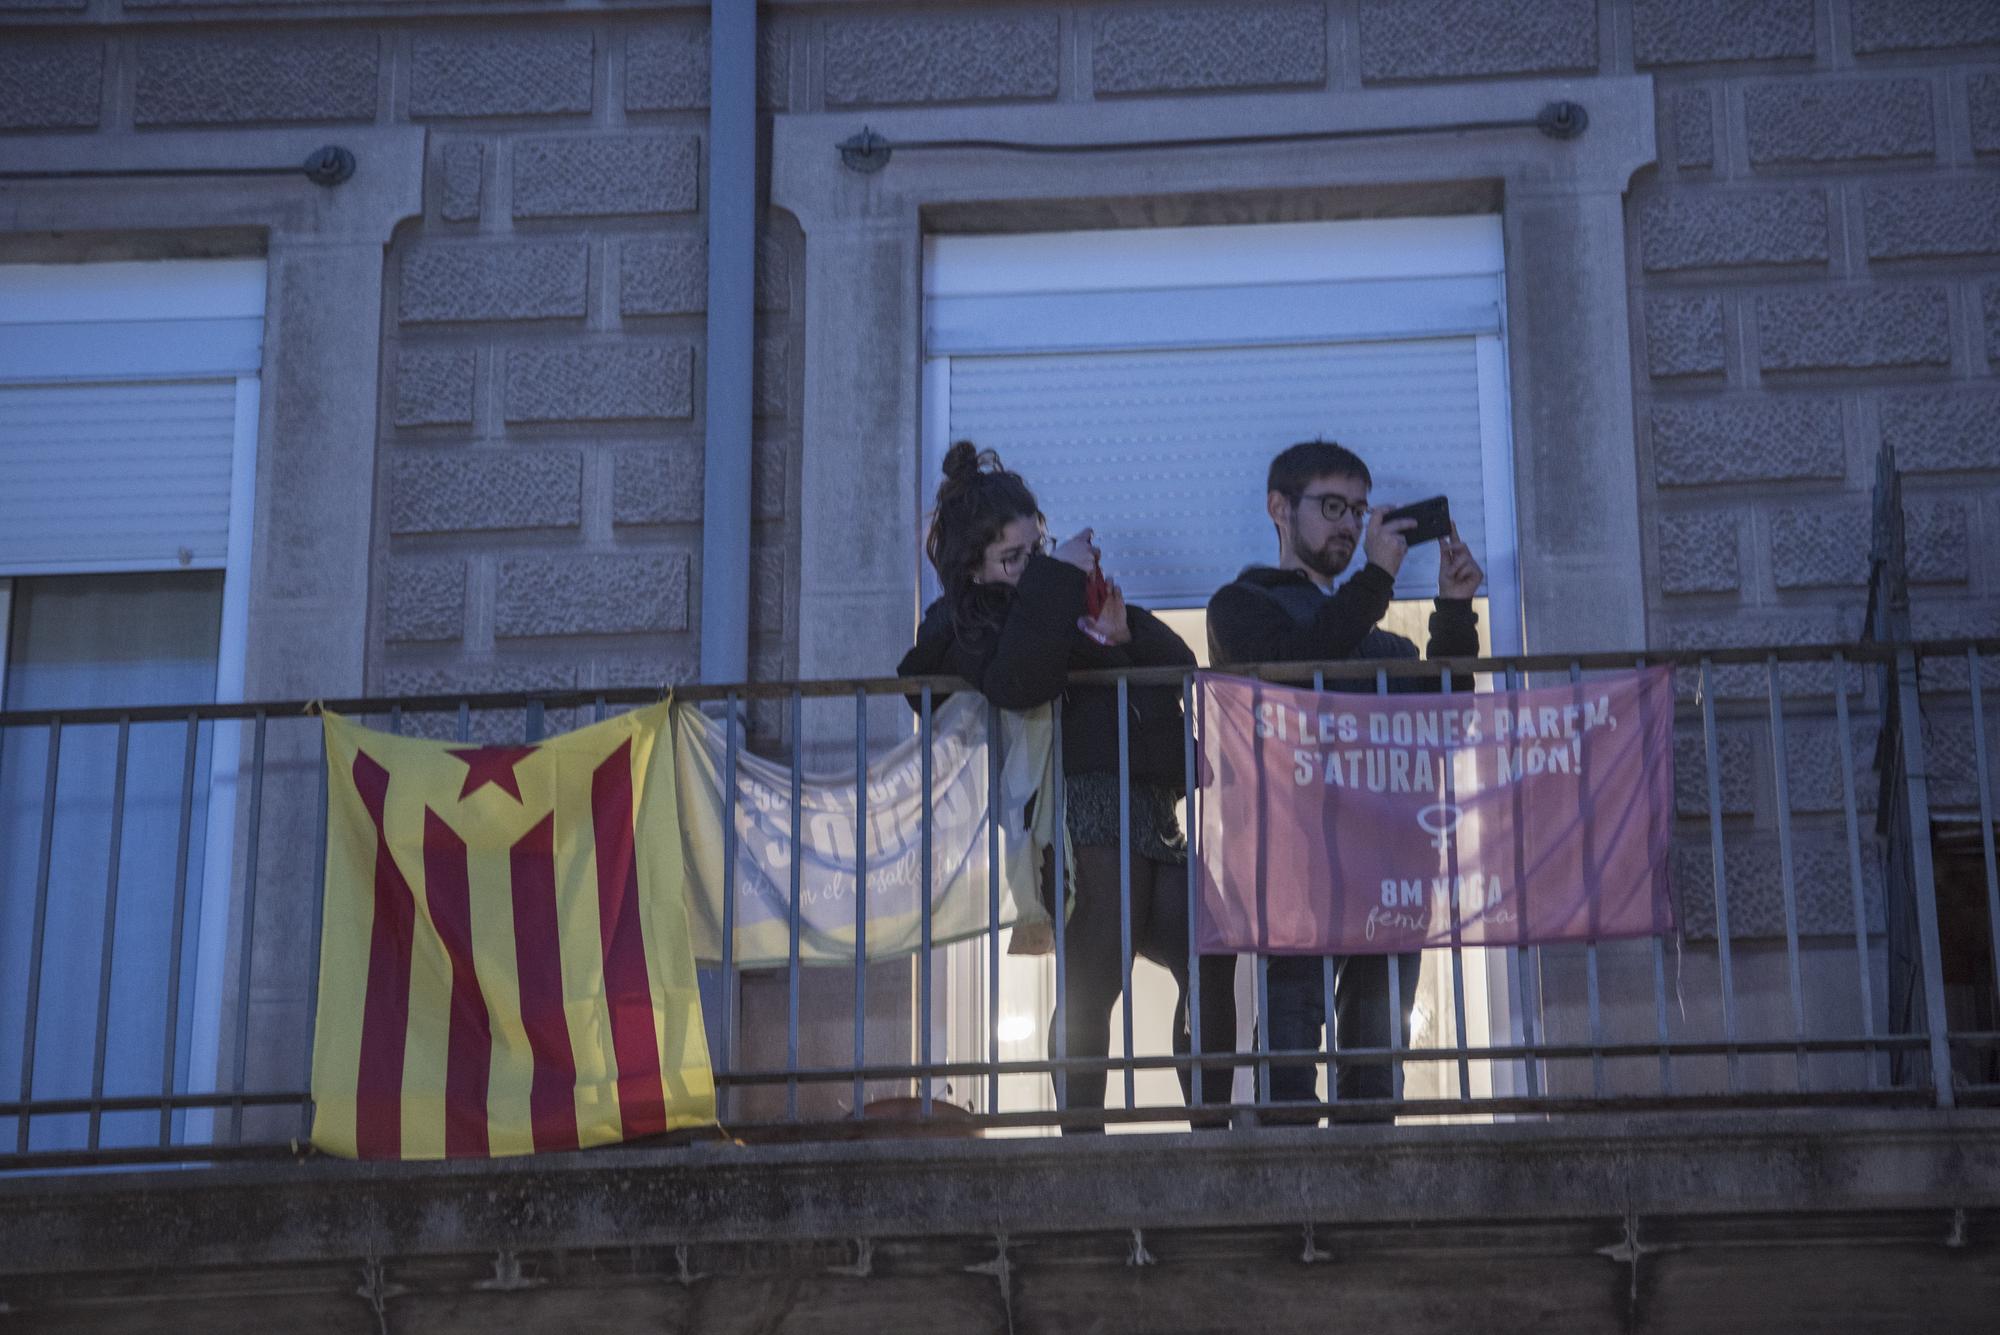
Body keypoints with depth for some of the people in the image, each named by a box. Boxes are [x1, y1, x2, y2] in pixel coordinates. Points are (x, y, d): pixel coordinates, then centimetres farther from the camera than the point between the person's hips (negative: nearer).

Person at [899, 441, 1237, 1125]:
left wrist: (1124, 634, -2)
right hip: (1084, 811, -7)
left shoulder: (1067, 598, 26)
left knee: (1209, 962, -7)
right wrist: (1054, 580, -11)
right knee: (1093, 984, -14)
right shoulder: (964, 622, 6)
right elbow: (1014, 684, -19)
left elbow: (1182, 665, 19)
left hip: (1148, 811, 7)